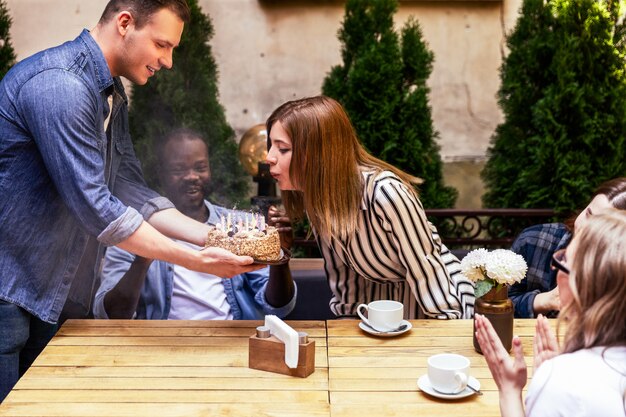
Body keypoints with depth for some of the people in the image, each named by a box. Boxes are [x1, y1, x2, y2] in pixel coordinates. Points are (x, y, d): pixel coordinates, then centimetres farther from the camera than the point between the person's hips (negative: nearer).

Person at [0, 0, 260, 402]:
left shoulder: (112, 96, 9)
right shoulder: (59, 85, -24)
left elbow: (130, 190, 7)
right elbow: (94, 207, -26)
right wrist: (197, 260, -22)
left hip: (40, 292, 9)